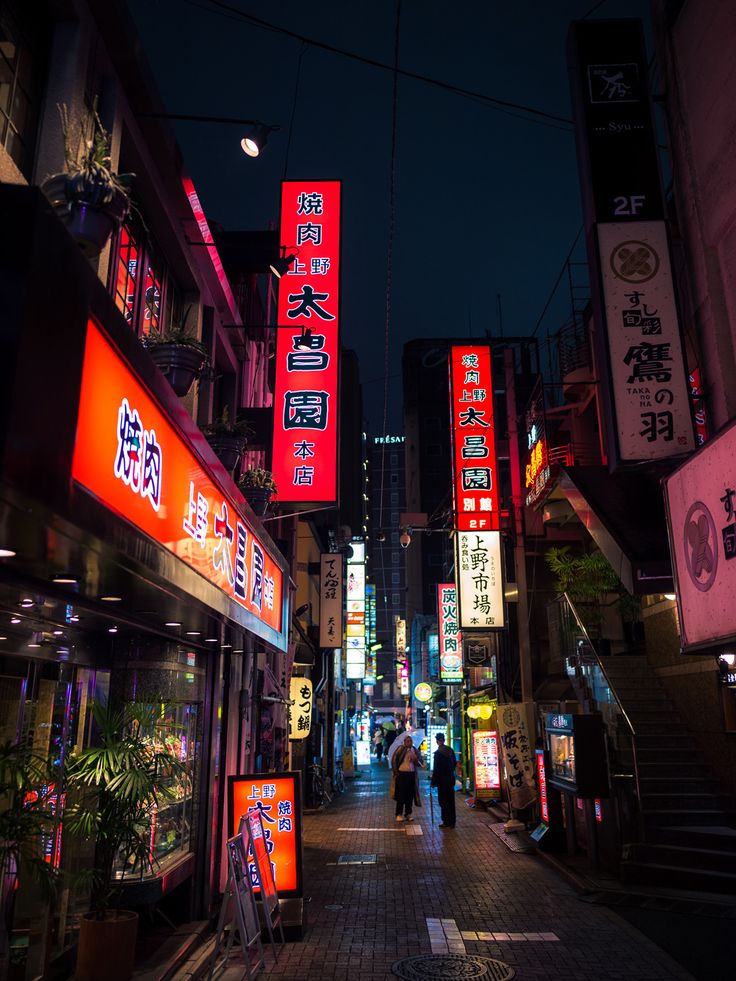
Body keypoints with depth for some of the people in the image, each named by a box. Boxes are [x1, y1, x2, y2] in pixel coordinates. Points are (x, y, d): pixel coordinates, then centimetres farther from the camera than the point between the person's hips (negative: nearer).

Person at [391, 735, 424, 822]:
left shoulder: (414, 750, 8)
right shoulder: (401, 749, -6)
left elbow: (420, 763, 15)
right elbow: (394, 760, -6)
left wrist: (416, 760, -7)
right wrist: (396, 772, -7)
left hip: (412, 774, 4)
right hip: (402, 774, -4)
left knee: (410, 795, 8)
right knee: (401, 795, -1)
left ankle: (408, 813, 20)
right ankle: (399, 814, 9)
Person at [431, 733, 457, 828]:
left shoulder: (438, 752, -15)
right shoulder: (450, 750, 4)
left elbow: (436, 768, -15)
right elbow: (454, 763, 14)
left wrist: (433, 781, -9)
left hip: (442, 780, -6)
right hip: (451, 779, 6)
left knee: (443, 801, 2)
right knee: (451, 800, 12)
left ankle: (446, 822, 2)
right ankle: (452, 822, 17)